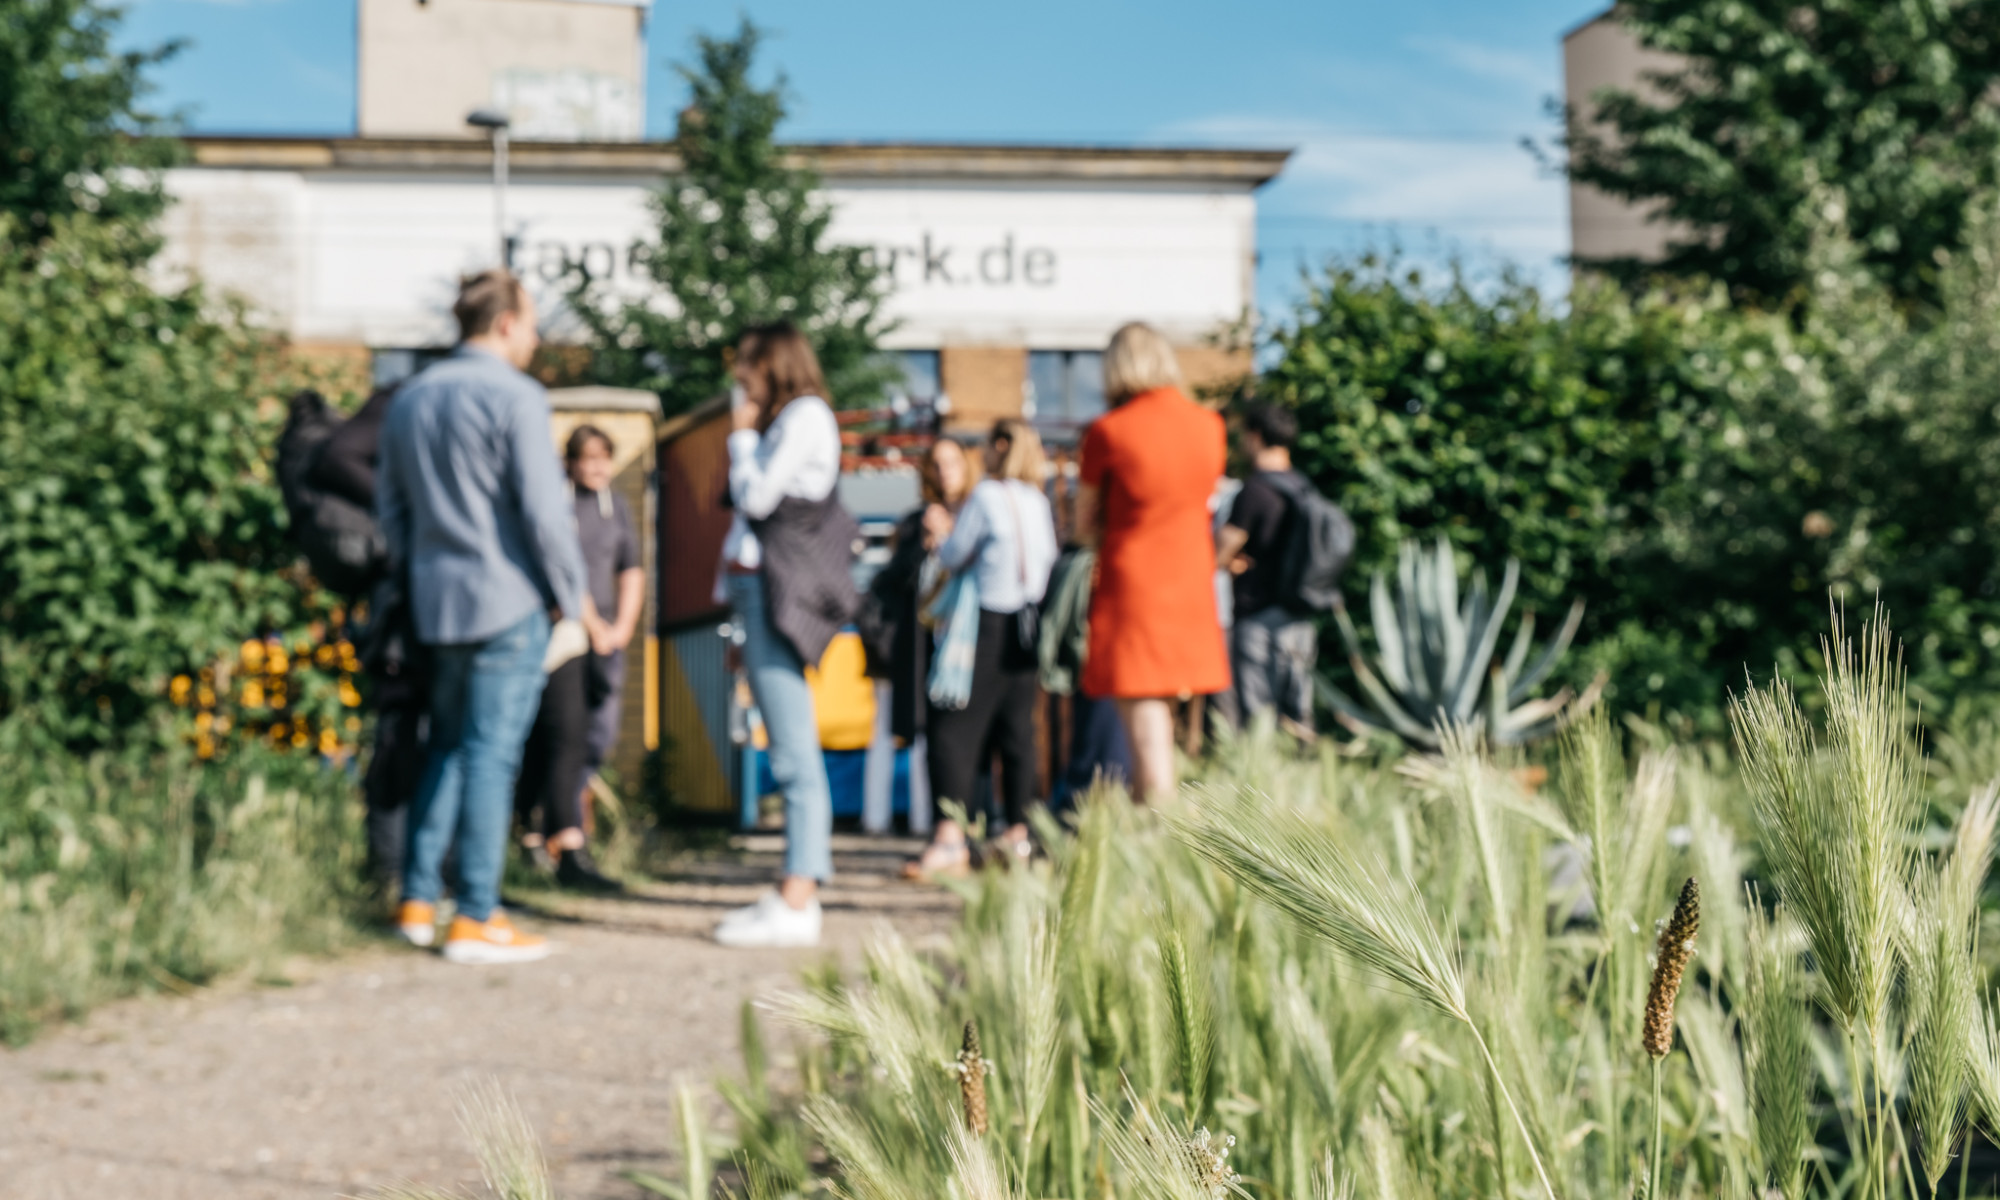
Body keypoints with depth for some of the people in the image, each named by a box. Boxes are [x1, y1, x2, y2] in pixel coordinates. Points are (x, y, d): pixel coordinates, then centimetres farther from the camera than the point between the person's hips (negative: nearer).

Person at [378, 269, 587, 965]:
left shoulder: (411, 399, 13)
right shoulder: (515, 397, -11)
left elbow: (390, 505, 19)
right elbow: (543, 508, -14)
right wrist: (570, 595, -5)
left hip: (437, 601, 7)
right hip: (507, 600, -7)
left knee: (447, 746, 16)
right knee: (491, 753, -4)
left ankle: (418, 901, 16)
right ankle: (476, 919, -1)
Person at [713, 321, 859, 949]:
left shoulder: (805, 416, -4)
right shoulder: (782, 421, 24)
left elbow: (756, 496, -10)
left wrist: (742, 436, 1)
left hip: (780, 593, -10)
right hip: (757, 588, 10)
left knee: (794, 750, -13)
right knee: (790, 750, 8)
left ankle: (797, 903, -16)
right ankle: (795, 891, 10)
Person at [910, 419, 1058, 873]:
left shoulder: (986, 495, -9)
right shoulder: (1039, 501, 9)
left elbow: (953, 558, -4)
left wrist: (942, 533, 19)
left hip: (990, 627, -7)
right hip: (1028, 629, 7)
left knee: (955, 729, -5)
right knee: (1016, 730, 12)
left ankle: (950, 837, -12)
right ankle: (1018, 834, 15)